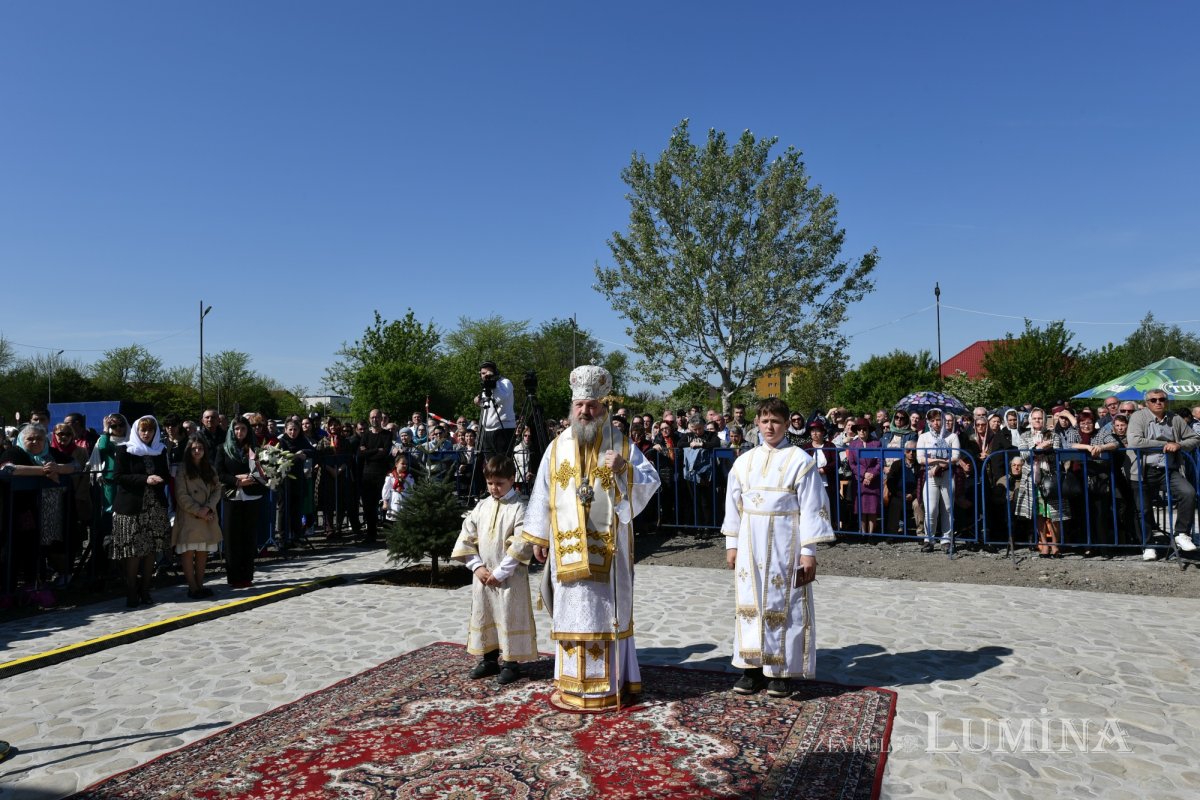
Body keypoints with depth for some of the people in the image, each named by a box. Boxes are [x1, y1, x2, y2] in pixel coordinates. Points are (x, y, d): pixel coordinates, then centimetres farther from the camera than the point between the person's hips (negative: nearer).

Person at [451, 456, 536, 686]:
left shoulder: (519, 507, -11)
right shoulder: (482, 507, 6)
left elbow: (521, 546, -17)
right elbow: (467, 538, 6)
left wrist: (500, 572, -16)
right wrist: (477, 567, -5)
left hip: (510, 577, -6)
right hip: (482, 576, 6)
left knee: (509, 618, 2)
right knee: (483, 616, 15)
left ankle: (511, 662, 16)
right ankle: (489, 659, 30)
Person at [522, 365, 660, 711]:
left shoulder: (621, 444, 1)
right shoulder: (557, 448, 6)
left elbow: (651, 482, -2)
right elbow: (543, 494, 10)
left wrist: (625, 468, -20)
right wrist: (538, 537, 9)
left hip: (608, 546, -2)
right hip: (568, 546, 2)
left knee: (608, 609, 4)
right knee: (572, 610, 7)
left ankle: (612, 679, 16)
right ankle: (574, 682, 17)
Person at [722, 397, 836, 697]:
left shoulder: (800, 460, -5)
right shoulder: (744, 462, 7)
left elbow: (812, 507, -6)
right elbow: (734, 504, 11)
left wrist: (808, 551, -10)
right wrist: (731, 544, 9)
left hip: (785, 545, -4)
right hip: (751, 545, 4)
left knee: (783, 605, 2)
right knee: (750, 602, 6)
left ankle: (782, 670, 14)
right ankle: (753, 667, 17)